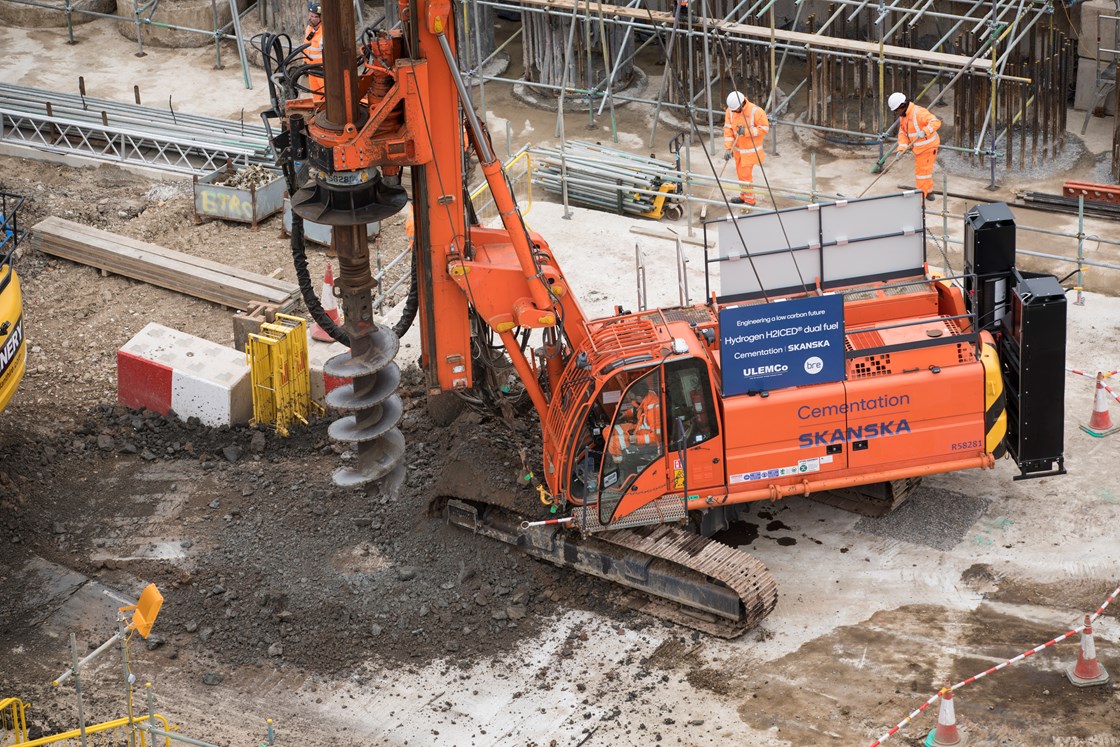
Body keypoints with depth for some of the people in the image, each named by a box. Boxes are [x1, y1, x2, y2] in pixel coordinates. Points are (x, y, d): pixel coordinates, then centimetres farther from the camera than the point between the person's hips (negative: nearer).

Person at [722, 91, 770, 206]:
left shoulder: (756, 112, -24)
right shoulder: (730, 111, -9)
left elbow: (765, 129, -18)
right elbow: (728, 129, -8)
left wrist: (747, 131, -28)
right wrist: (728, 148, -16)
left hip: (750, 149, -6)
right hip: (738, 149, 6)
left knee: (745, 174, -4)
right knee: (740, 173, 18)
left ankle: (750, 200, 10)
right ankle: (743, 196, 36)